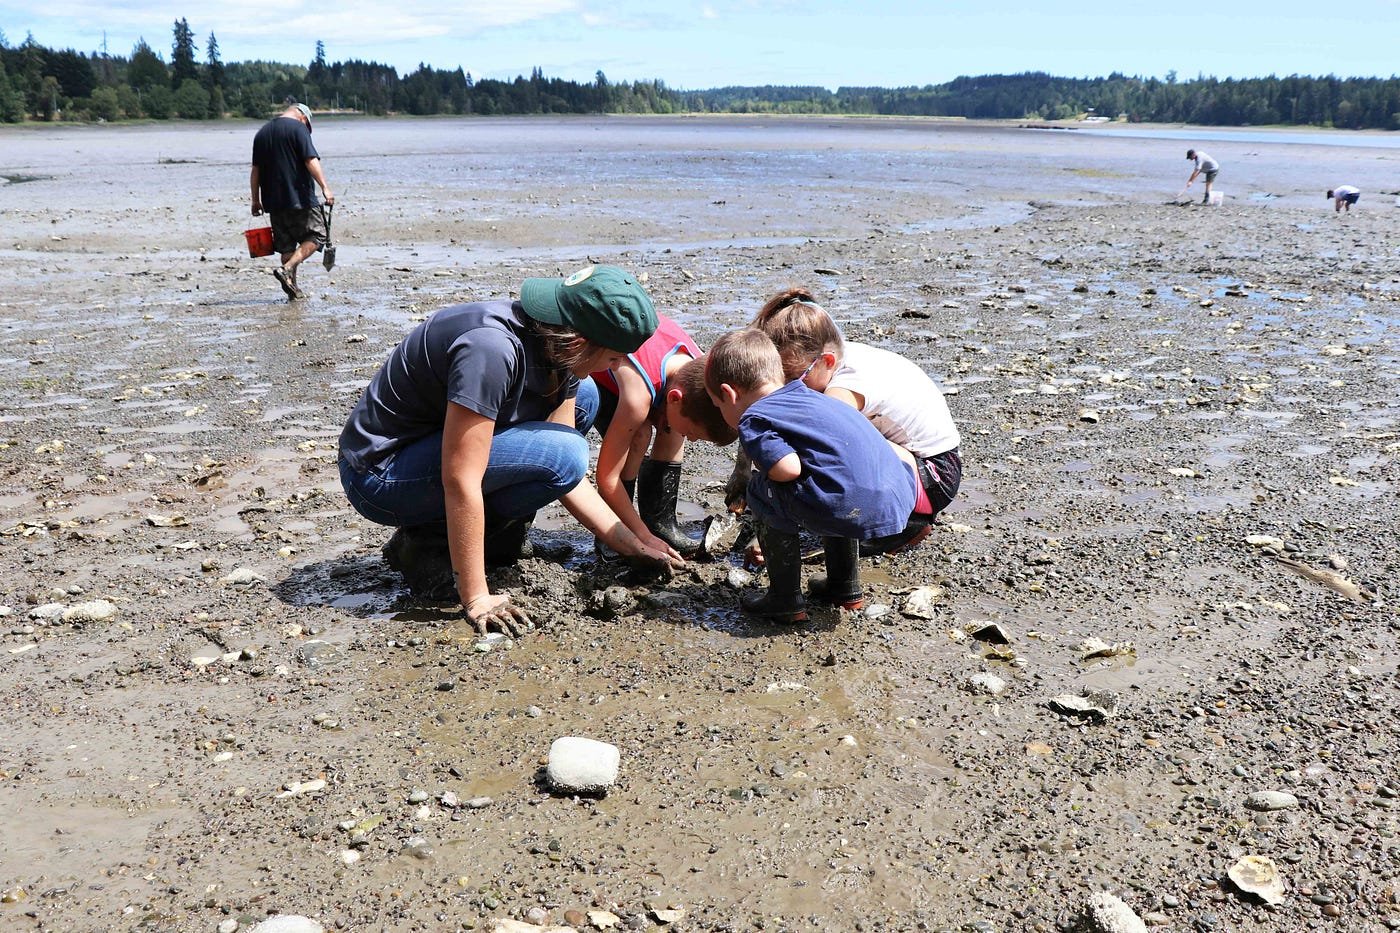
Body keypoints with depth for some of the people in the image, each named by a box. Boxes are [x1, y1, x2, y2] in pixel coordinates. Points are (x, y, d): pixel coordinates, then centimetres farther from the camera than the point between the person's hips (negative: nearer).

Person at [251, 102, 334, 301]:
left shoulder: (262, 133, 17)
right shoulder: (298, 127, -3)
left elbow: (255, 170, 18)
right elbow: (311, 161, -15)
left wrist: (256, 200, 21)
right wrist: (325, 187, -19)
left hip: (273, 201, 7)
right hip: (299, 198, -7)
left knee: (286, 245, 12)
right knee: (315, 236, 2)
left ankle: (292, 289, 10)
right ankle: (287, 269, -15)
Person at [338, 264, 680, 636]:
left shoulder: (558, 349, -4)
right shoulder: (492, 348, -31)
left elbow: (568, 478, 2)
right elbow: (460, 481, -32)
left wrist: (634, 546, 0)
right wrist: (477, 599, -28)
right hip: (380, 476, -9)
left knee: (581, 397, 7)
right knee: (560, 452, -25)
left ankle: (496, 536, 5)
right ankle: (430, 542, -7)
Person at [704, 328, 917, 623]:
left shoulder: (752, 420, 4)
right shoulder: (808, 396, 28)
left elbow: (789, 469, -14)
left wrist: (764, 468, 9)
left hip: (854, 509, -9)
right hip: (899, 499, 9)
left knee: (762, 490, 11)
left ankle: (785, 599, 14)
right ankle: (845, 587, 42)